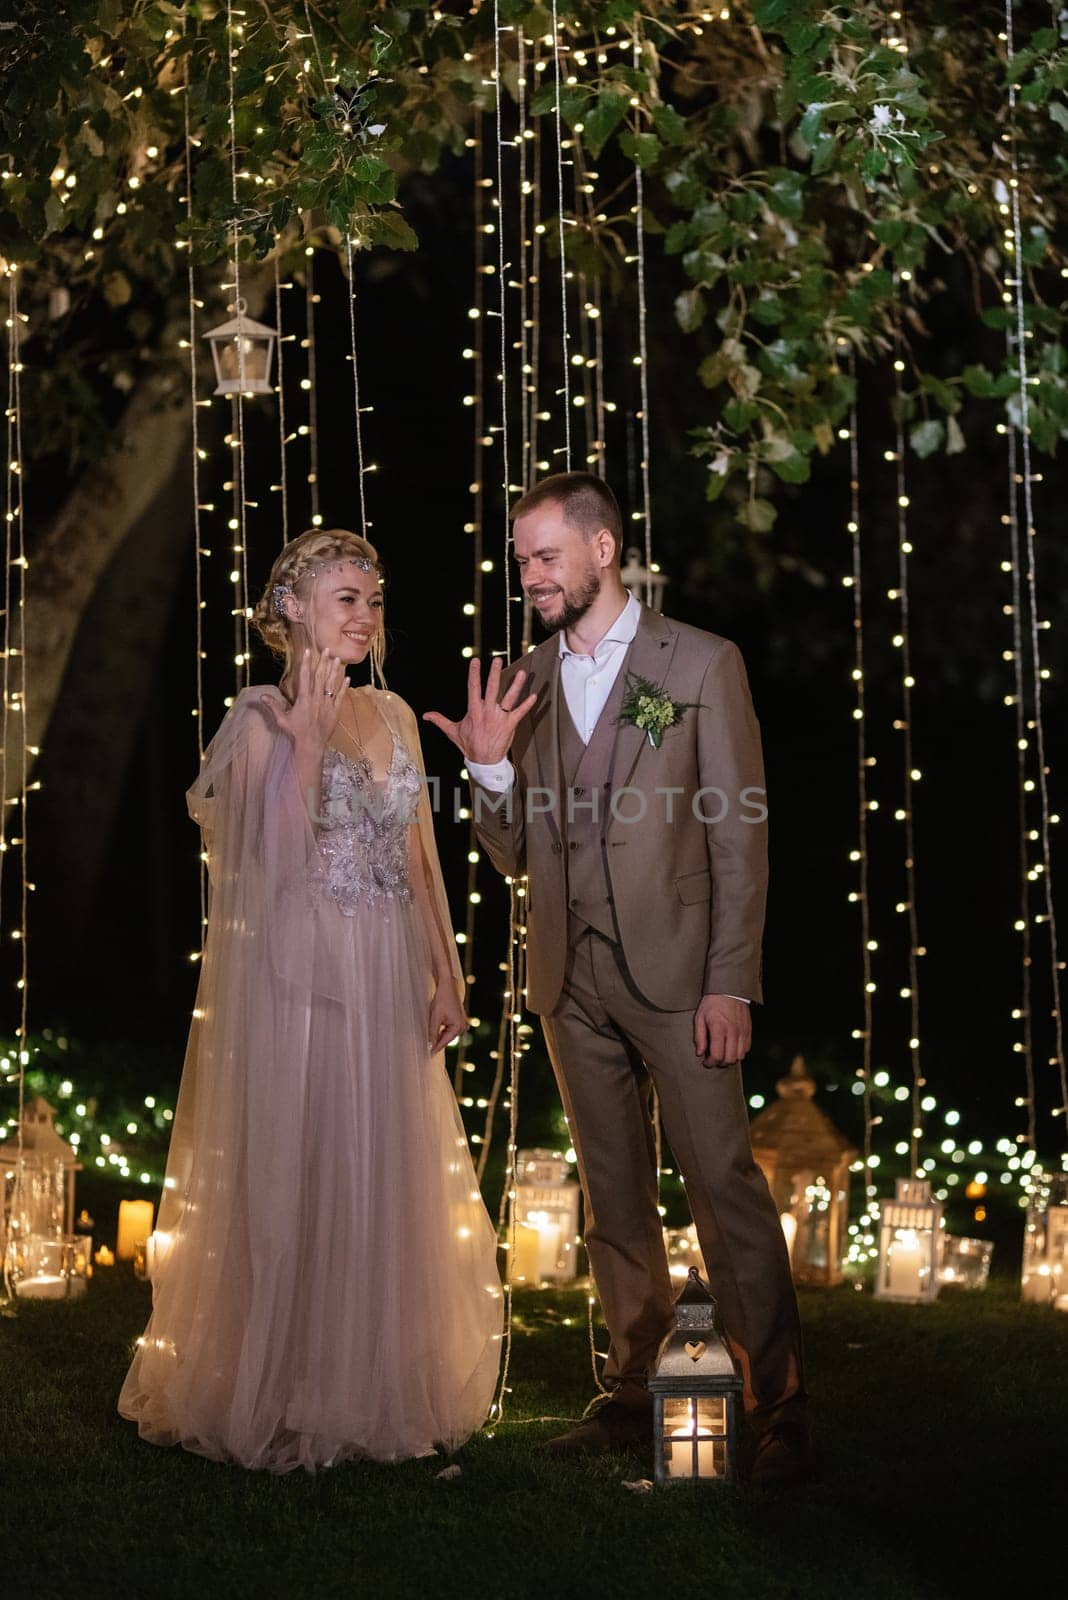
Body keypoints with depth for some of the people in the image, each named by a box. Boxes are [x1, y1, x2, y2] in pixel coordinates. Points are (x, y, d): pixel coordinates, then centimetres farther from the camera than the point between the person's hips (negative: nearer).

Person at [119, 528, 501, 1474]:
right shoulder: (261, 718, -5)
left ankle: (379, 1388, 22)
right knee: (295, 1183, 0)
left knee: (389, 1184, 10)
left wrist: (447, 972, 7)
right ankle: (284, 1399, 12)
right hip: (298, 974, -6)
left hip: (389, 984, 6)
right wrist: (307, 731, -18)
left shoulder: (394, 715, 12)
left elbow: (420, 854, 13)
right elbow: (278, 856, -17)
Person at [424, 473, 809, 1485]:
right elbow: (513, 856, 11)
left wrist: (731, 983, -11)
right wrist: (490, 767, -8)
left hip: (676, 972, -5)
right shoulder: (523, 686, 9)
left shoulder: (701, 664, -3)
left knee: (724, 1184, -6)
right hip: (571, 980, 5)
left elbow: (740, 837, -5)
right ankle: (635, 1389, 22)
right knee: (612, 1198, 12)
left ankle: (777, 1407, 2)